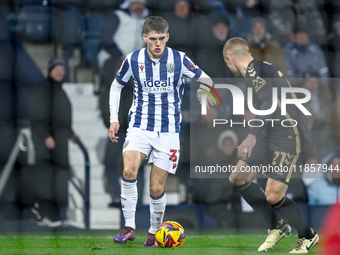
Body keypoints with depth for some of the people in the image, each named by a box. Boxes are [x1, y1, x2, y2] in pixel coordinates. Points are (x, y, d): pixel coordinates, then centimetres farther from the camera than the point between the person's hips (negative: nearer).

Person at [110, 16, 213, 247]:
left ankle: (154, 233, 21)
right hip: (140, 127, 0)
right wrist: (114, 119, 7)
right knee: (129, 170, -26)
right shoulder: (133, 60, -3)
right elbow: (116, 86, 13)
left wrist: (204, 90, -17)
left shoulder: (179, 59, -6)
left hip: (168, 131, 0)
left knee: (157, 188, -2)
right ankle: (129, 227, -17)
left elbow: (204, 78, 6)